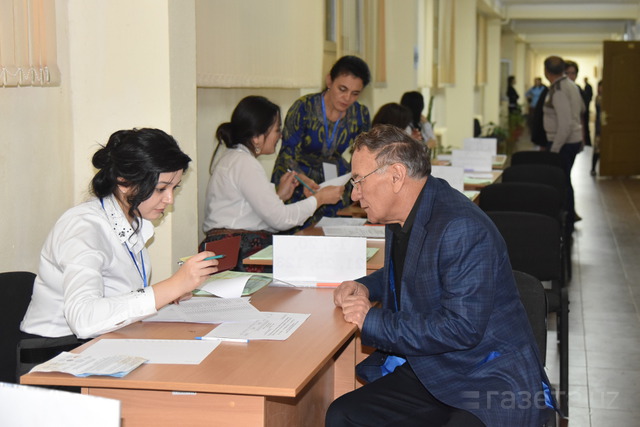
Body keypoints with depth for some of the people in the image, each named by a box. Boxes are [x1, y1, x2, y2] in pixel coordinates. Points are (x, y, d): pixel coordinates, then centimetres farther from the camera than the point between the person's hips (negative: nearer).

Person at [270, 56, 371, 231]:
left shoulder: (360, 115, -6)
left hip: (334, 177, 3)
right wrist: (304, 179, -37)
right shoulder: (304, 108, -19)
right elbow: (287, 153, -19)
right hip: (295, 181, -3)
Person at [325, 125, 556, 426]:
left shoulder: (463, 229, -20)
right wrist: (365, 287, 10)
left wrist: (374, 321, -17)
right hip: (428, 372, 9)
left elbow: (462, 328, -25)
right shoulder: (402, 217, 10)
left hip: (492, 382, -9)